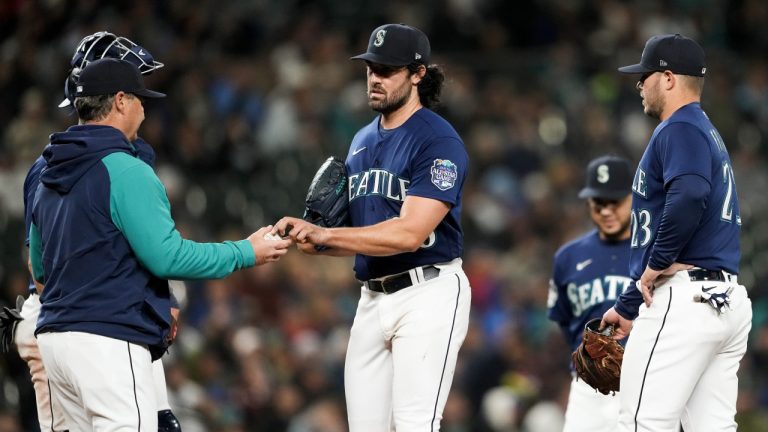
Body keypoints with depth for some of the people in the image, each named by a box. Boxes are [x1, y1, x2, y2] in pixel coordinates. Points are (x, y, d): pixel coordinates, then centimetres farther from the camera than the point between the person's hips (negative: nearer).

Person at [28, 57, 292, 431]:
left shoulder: (49, 178, 16)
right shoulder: (125, 171, -11)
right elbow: (167, 256, -15)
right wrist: (246, 253, -3)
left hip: (54, 337, 9)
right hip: (108, 342, -9)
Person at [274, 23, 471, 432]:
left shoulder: (439, 141, -11)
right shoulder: (362, 141, 16)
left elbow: (409, 233, -22)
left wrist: (325, 234, -24)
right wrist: (310, 239, -2)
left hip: (428, 294, -8)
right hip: (372, 298, 8)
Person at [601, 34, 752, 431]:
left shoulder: (680, 129, -6)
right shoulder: (709, 133, 25)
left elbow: (689, 198, -27)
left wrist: (655, 265, -16)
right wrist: (628, 306, 33)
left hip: (685, 298, -10)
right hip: (728, 303, 10)